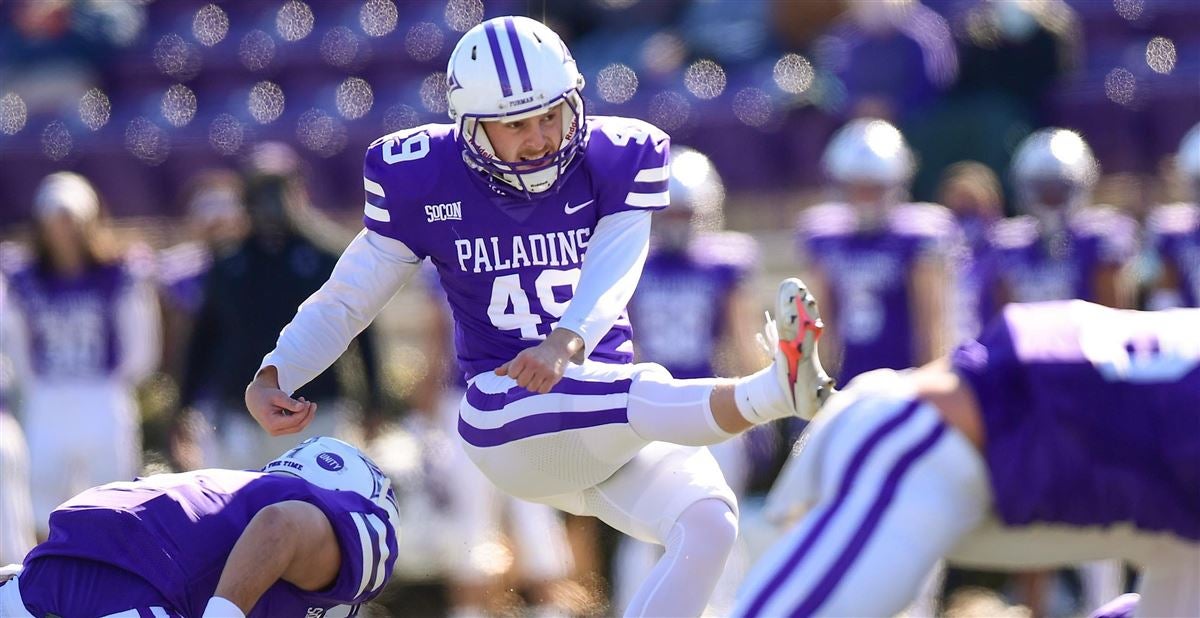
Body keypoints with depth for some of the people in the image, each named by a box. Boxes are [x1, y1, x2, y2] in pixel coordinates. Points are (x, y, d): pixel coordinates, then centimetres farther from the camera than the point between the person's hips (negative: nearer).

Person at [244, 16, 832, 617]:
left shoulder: (616, 162, -2)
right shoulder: (426, 184, -3)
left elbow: (608, 281, -18)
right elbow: (343, 301, 5)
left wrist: (565, 345, -41)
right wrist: (271, 378, -12)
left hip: (612, 422, 3)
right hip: (508, 420, -3)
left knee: (709, 522, -24)